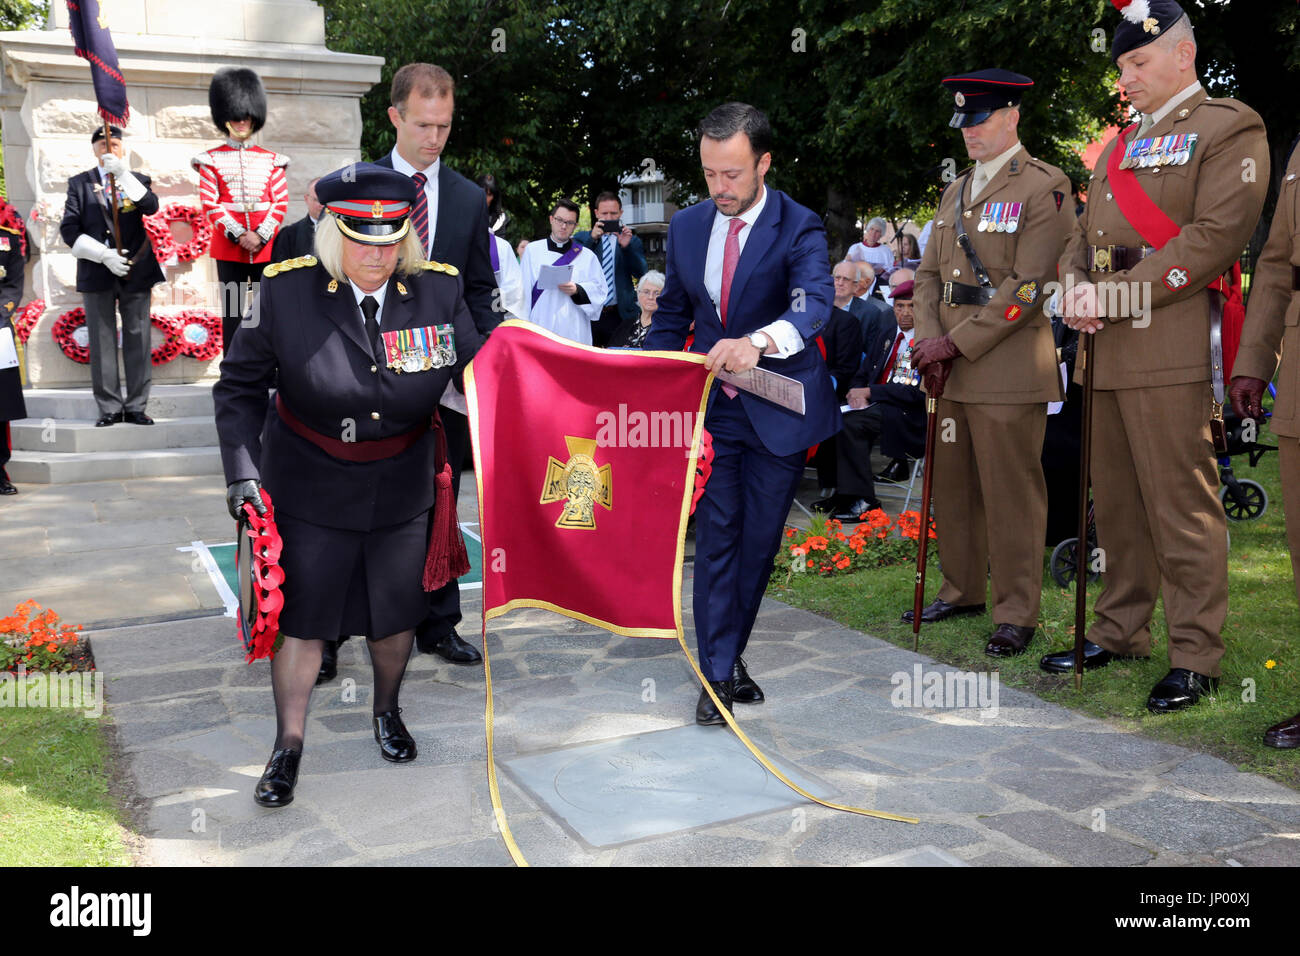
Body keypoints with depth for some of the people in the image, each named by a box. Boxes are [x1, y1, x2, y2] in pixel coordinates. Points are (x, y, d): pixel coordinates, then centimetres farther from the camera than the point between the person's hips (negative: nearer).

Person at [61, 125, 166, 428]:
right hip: (97, 274, 0)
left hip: (136, 271, 0)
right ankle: (110, 408, 6)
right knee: (102, 342, 0)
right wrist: (103, 255, -11)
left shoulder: (136, 180, 12)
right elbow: (69, 228, 1)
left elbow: (151, 207, -10)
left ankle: (136, 407, 5)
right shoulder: (80, 183, 10)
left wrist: (123, 173, -18)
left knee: (138, 339, 0)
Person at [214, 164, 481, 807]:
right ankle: (288, 749, 26)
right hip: (309, 488, -2)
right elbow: (239, 387, -4)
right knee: (301, 617, 7)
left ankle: (387, 712, 45)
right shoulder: (287, 290, -15)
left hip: (401, 488, 2)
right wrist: (244, 471, -12)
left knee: (396, 611, 17)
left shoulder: (439, 290, -11)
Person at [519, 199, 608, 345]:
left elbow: (600, 290, 8)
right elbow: (524, 289, 8)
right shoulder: (532, 250, 12)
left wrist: (577, 290, -11)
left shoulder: (587, 256, 13)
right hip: (539, 327, 0)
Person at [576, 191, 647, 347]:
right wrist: (592, 239, -18)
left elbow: (640, 273, -2)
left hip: (621, 315, 0)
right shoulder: (582, 238, 10)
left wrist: (626, 246, -18)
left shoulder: (632, 241, 10)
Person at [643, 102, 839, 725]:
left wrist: (758, 341, -49)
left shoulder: (798, 227, -10)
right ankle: (718, 672, 5)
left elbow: (815, 300, -29)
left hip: (779, 409, -2)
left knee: (760, 541, 7)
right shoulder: (686, 227, 4)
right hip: (710, 405, 2)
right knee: (716, 537, -2)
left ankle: (728, 652, 26)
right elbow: (671, 316, 15)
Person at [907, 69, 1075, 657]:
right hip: (950, 369, 7)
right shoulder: (955, 193, 18)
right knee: (952, 486, 13)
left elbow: (1028, 285, -14)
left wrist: (957, 342, -15)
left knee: (1011, 494, -1)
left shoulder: (1042, 187, -5)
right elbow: (929, 274, 14)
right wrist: (930, 342, -3)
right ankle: (962, 591, 28)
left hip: (1009, 368, -7)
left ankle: (1016, 613, 10)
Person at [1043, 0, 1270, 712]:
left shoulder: (1229, 127, -1)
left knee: (1182, 507, -5)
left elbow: (1217, 235, -13)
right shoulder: (1119, 145, 23)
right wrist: (1076, 284, -3)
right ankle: (1120, 631, 24)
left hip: (1171, 347, -7)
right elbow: (1084, 234, 20)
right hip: (1107, 350, 8)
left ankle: (1195, 658, 3)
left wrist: (1114, 293, -17)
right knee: (1115, 501, 12)